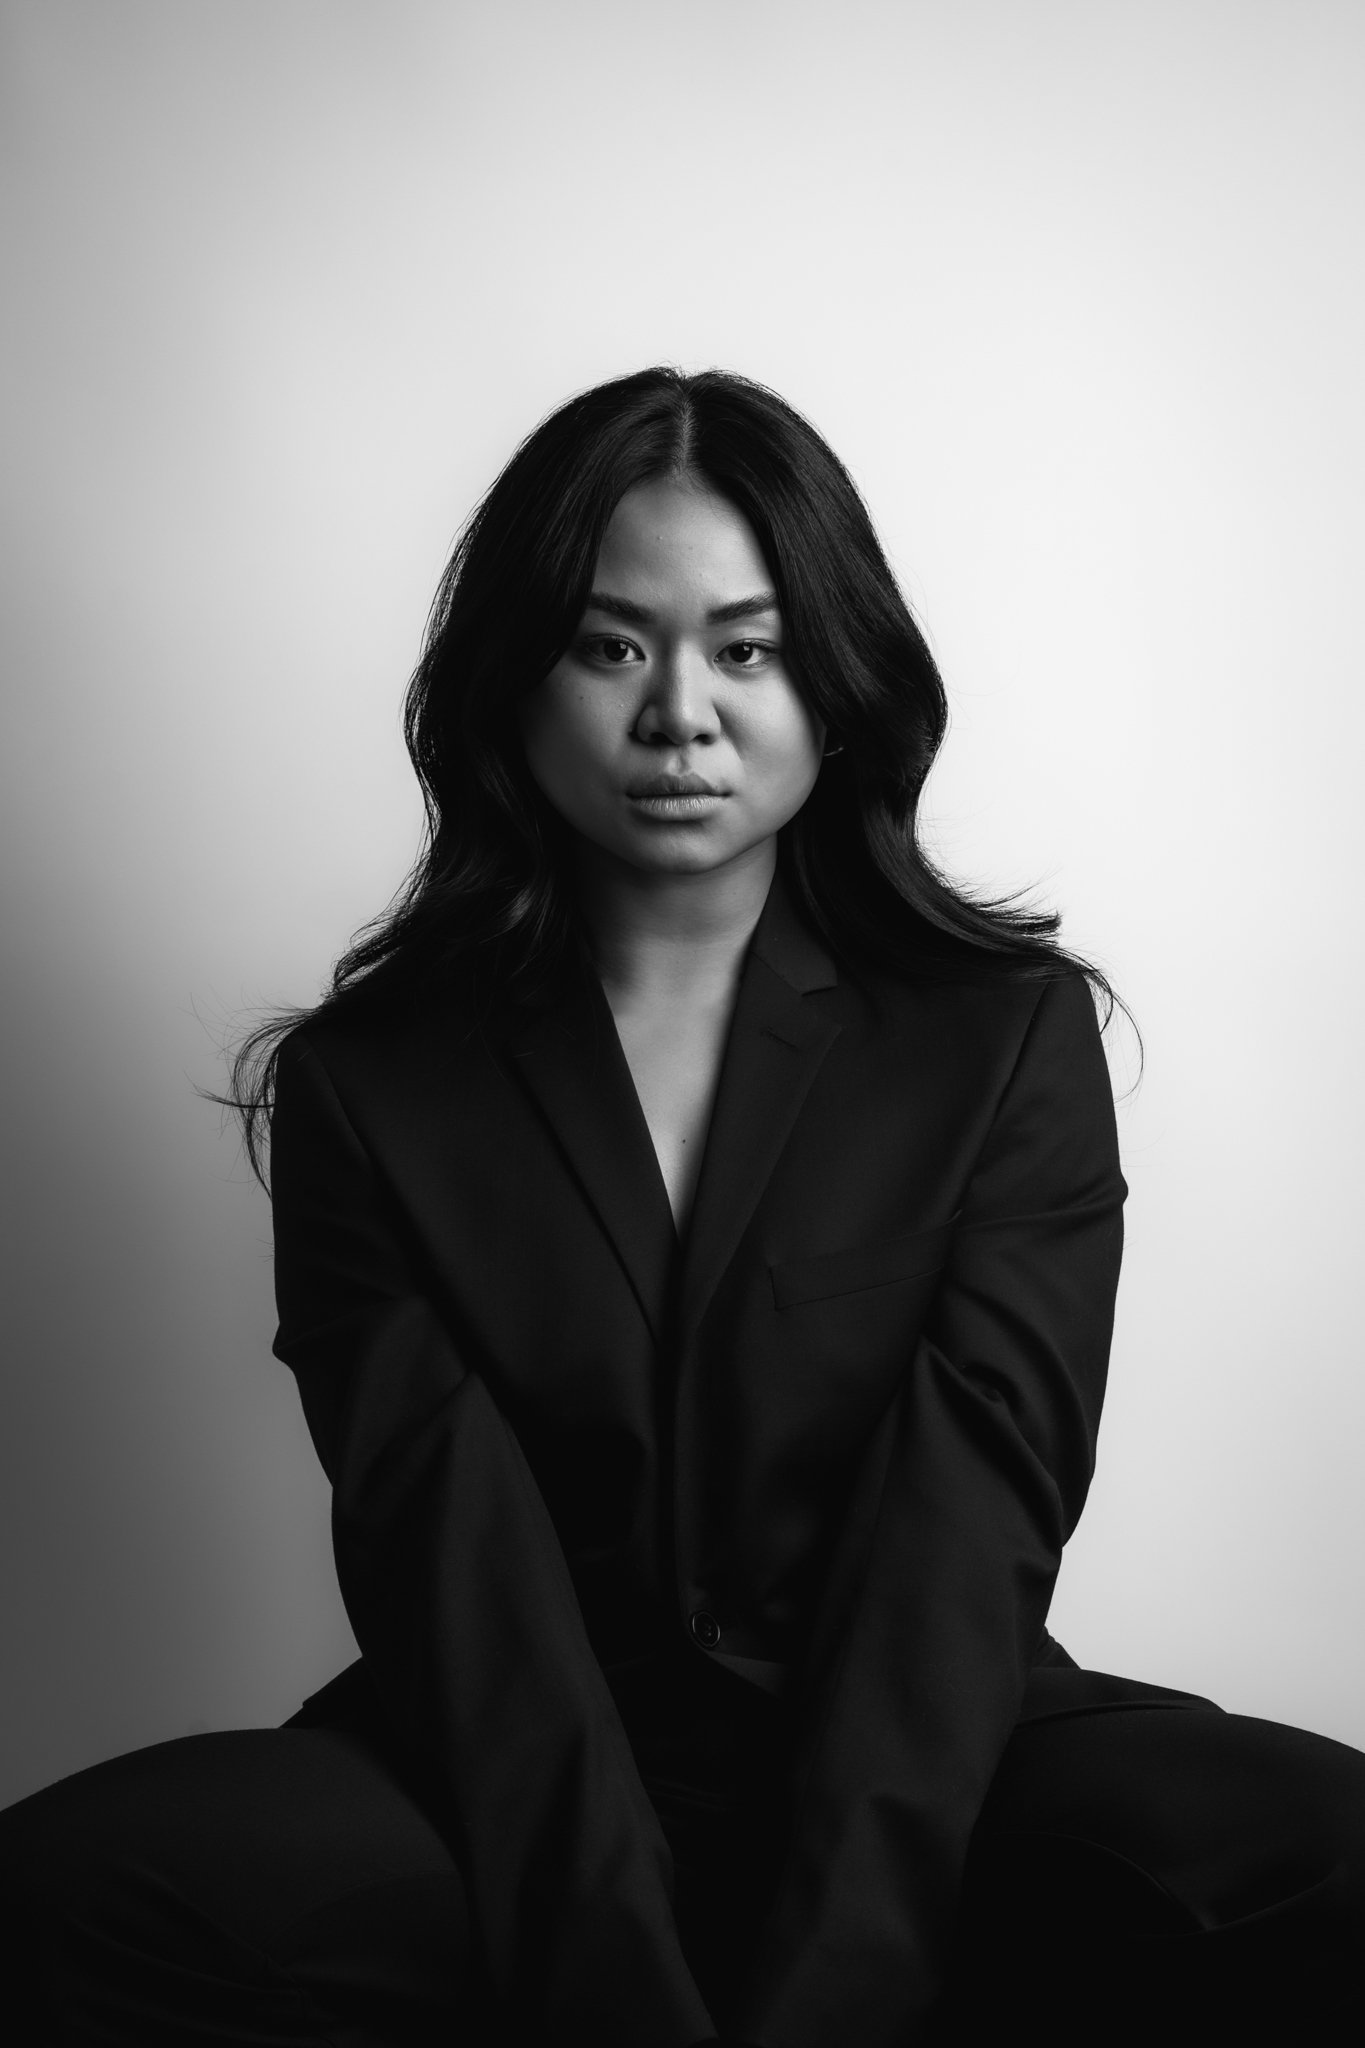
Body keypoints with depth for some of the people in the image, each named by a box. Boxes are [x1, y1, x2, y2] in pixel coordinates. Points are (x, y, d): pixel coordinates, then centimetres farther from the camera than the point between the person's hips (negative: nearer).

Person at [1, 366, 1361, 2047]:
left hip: (916, 1805, 0)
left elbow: (958, 1551, -9)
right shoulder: (372, 1086, 3)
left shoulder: (1008, 1038, 2)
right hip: (525, 1819, 1)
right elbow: (464, 1589, -9)